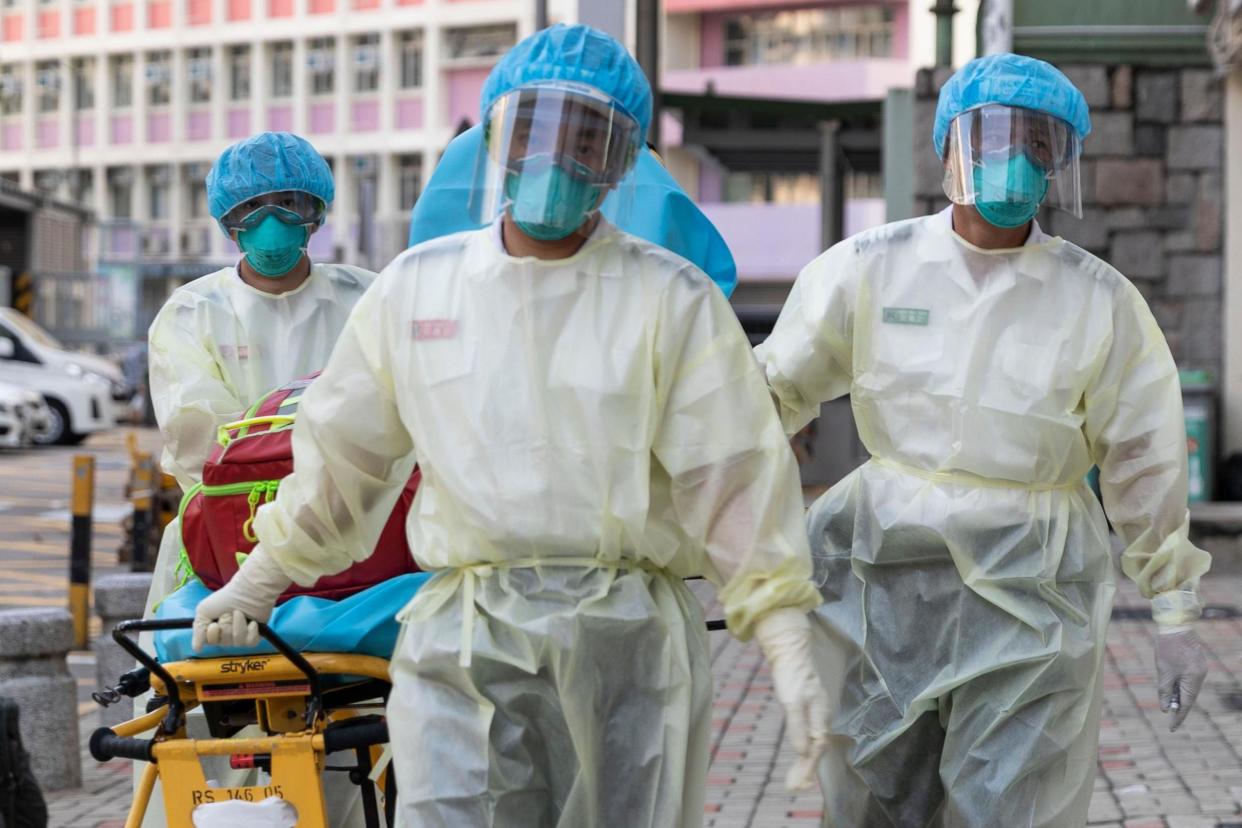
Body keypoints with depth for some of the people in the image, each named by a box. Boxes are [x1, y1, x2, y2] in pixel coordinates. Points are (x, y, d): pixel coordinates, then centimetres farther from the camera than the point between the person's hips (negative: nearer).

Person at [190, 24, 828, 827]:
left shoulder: (673, 301, 2)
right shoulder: (416, 286, 10)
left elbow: (736, 478, -1)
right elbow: (341, 451, 20)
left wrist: (790, 650, -7)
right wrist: (259, 579, 26)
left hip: (627, 641, -1)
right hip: (462, 640, 1)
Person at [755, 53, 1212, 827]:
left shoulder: (1100, 302, -1)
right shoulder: (872, 268, 0)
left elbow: (1145, 463, 3)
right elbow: (775, 388, 7)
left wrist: (1177, 615, 5)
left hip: (1030, 594, -2)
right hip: (889, 580, 2)